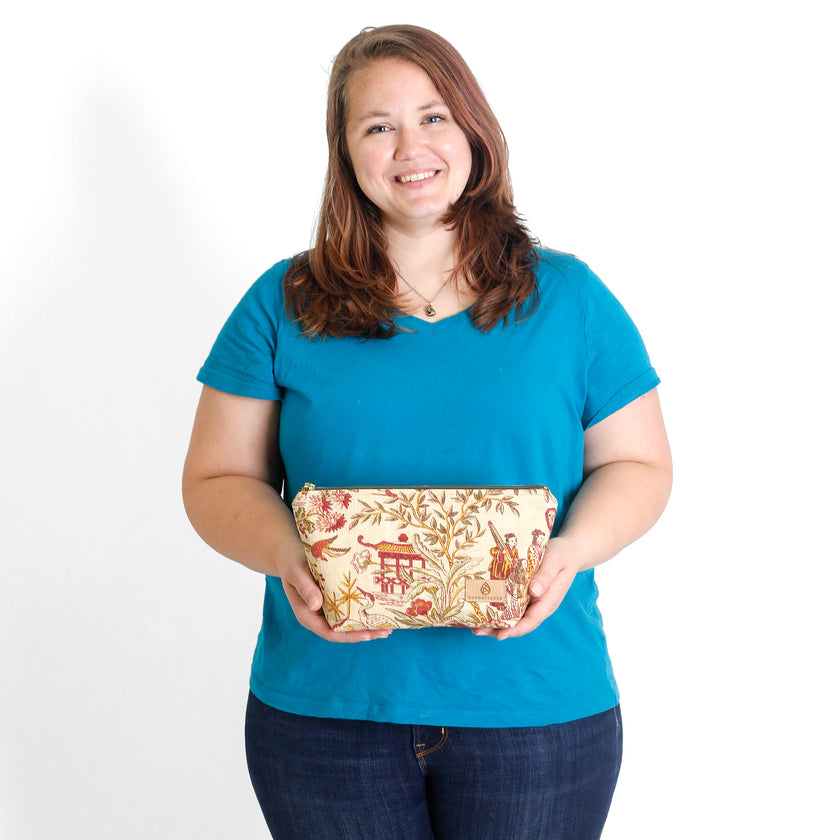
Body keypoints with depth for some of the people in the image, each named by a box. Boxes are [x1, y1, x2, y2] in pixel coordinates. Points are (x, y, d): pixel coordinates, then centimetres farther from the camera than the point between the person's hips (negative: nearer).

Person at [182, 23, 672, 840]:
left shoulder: (569, 299, 4)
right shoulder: (283, 305, 3)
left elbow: (637, 466, 5)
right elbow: (216, 480, 3)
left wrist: (569, 551, -15)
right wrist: (289, 559, -17)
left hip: (538, 708, 0)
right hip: (325, 706, 0)